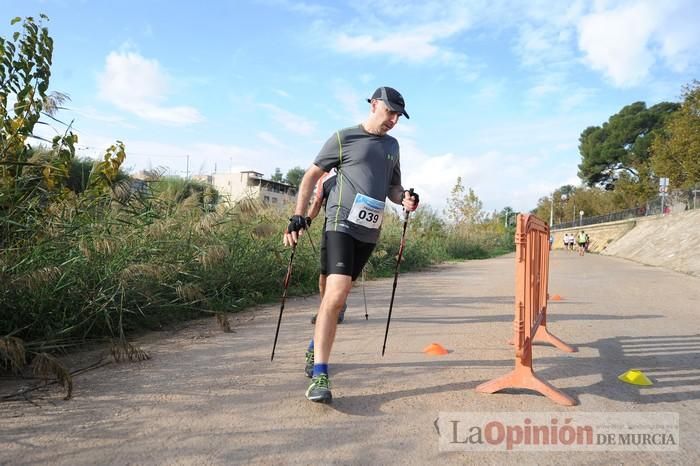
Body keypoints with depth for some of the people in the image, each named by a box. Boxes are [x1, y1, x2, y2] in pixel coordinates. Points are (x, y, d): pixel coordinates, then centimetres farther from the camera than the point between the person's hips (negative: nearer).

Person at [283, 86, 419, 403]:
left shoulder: (392, 146, 19)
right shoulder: (343, 138, 1)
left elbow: (392, 186, 26)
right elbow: (312, 176, 4)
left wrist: (404, 199, 3)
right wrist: (298, 216, -5)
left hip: (369, 231, 6)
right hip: (341, 223, -5)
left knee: (338, 294, 10)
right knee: (337, 293, -19)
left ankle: (315, 348, 33)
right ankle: (319, 376, -16)